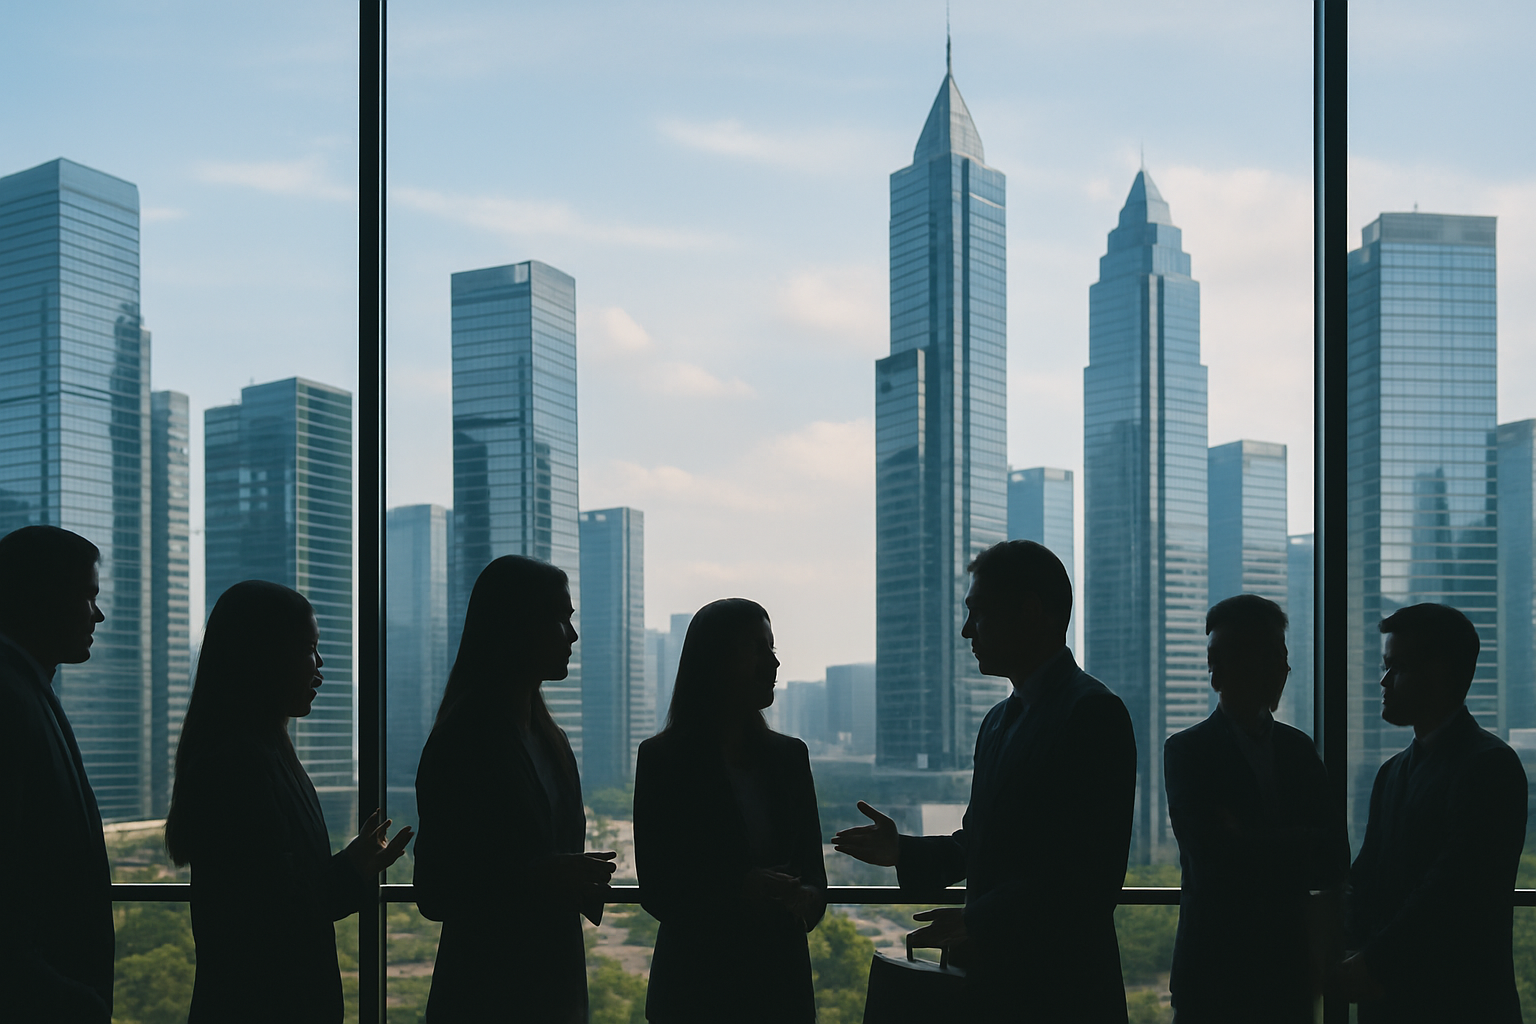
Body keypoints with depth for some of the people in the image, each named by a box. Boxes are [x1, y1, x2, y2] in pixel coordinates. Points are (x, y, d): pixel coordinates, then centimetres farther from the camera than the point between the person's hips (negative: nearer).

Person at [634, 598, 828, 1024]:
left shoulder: (788, 756, 10)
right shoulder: (663, 758, -3)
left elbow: (812, 865, 11)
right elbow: (656, 890, -8)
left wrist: (808, 897, -12)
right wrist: (735, 890, -23)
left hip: (781, 977, 4)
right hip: (699, 981, -4)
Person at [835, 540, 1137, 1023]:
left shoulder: (1093, 712, -14)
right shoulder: (999, 720, 18)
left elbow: (1093, 874, -20)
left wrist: (978, 922, -20)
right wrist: (902, 852, 11)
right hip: (993, 983, 9)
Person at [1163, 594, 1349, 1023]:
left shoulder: (1298, 748, 12)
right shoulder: (1188, 751, -4)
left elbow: (1335, 860, 3)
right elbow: (1211, 860, -16)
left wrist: (1253, 848, -8)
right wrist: (1291, 852, -7)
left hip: (1290, 970, 4)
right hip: (1215, 970, -4)